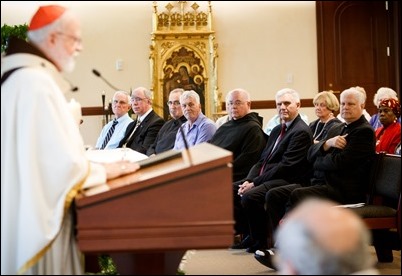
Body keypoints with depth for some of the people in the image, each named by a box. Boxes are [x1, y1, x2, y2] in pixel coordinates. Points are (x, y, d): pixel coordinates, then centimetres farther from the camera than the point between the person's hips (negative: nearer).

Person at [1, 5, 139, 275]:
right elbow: (63, 161, -22)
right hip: (37, 213, -10)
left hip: (23, 208, 10)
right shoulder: (37, 82, -20)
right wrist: (104, 170, -5)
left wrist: (95, 165, 12)